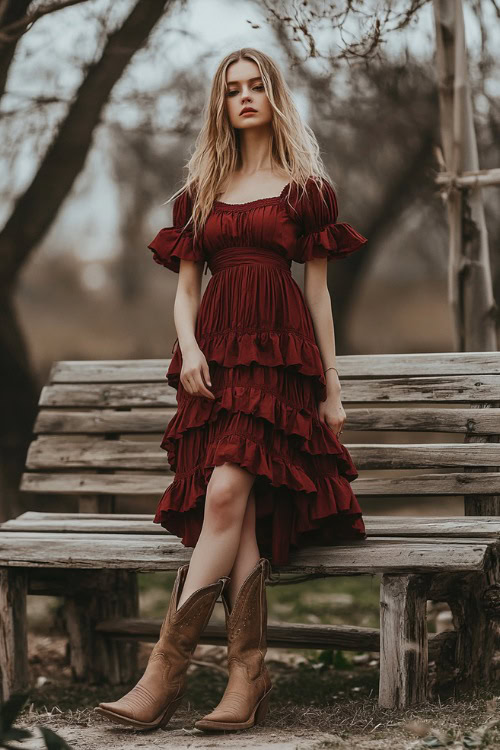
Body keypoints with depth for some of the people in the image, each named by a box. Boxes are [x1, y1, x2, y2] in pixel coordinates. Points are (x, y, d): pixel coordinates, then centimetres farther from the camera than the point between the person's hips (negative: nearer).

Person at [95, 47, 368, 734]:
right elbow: (185, 287, 17)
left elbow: (318, 289, 10)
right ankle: (249, 678, -17)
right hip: (214, 355, 3)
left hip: (280, 351, -3)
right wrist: (189, 349, -4)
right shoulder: (202, 190, 20)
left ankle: (165, 672, -27)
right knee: (239, 519, -14)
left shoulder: (305, 187, 12)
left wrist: (331, 388, 5)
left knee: (226, 494, -23)